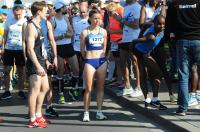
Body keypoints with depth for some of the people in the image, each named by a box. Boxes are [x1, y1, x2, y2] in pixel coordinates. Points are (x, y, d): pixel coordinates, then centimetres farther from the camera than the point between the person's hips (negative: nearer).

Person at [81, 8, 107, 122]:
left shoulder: (103, 32, 5)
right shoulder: (85, 32, -5)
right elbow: (82, 49, 4)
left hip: (102, 61, 4)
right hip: (90, 62, -3)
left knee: (101, 87, 7)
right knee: (89, 88, -3)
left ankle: (99, 111, 14)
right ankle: (86, 112, 4)